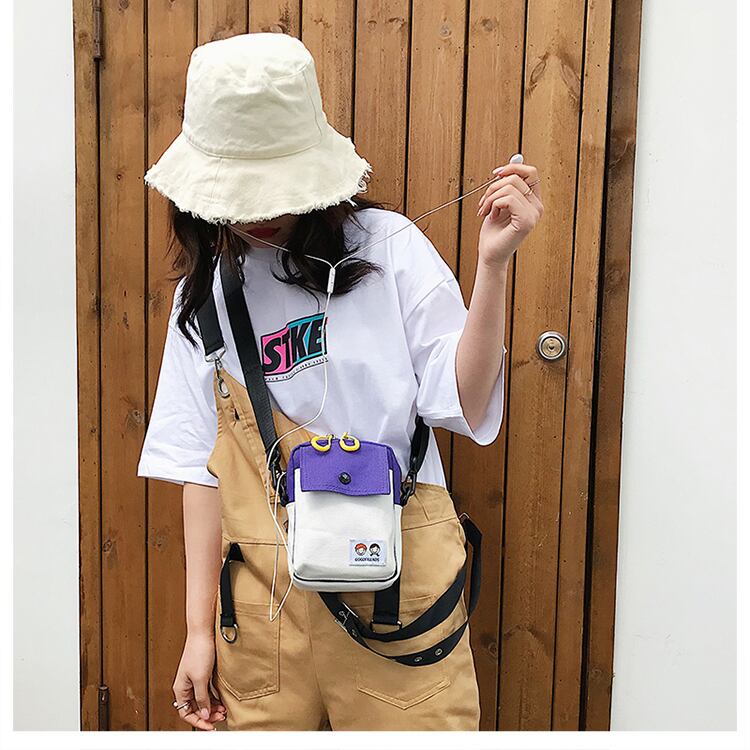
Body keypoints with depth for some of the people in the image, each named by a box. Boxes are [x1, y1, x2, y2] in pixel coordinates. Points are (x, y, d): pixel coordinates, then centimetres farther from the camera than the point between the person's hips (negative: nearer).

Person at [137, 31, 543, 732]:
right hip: (266, 595, 3)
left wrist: (493, 262, -19)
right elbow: (201, 465, 5)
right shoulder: (206, 292, 6)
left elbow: (466, 409, -9)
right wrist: (199, 627, 4)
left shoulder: (388, 246, -4)